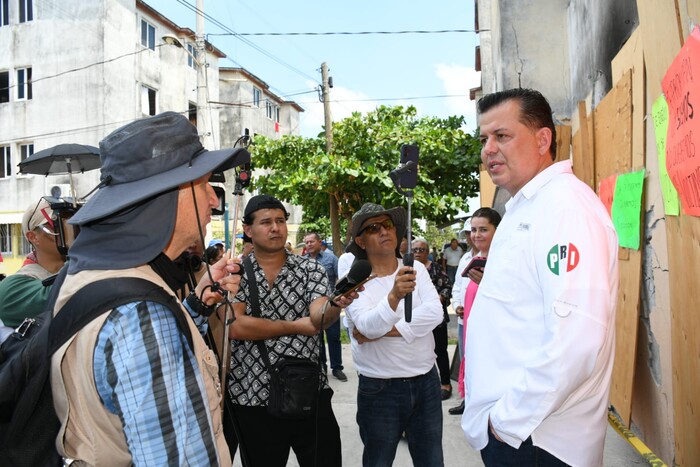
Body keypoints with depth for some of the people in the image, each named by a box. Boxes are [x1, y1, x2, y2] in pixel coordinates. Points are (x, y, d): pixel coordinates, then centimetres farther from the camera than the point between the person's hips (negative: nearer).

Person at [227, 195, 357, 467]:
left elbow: (319, 317, -15)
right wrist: (295, 326, -12)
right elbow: (234, 327, -16)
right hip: (254, 398, -1)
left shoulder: (311, 269, 1)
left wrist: (336, 304, -37)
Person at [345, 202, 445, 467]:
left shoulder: (416, 269, 0)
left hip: (426, 382, 3)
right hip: (379, 389, -3)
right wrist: (394, 296, -43)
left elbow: (434, 313, -14)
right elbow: (368, 327, -26)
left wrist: (384, 331, -19)